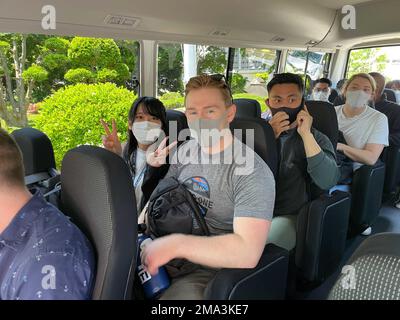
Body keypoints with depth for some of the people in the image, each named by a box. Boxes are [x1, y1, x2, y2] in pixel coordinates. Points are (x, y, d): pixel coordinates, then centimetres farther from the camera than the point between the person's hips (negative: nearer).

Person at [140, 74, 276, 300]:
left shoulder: (253, 172, -18)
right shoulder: (185, 151, 3)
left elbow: (248, 252, -27)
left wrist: (177, 243, -30)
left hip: (209, 269, -5)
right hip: (165, 254, 5)